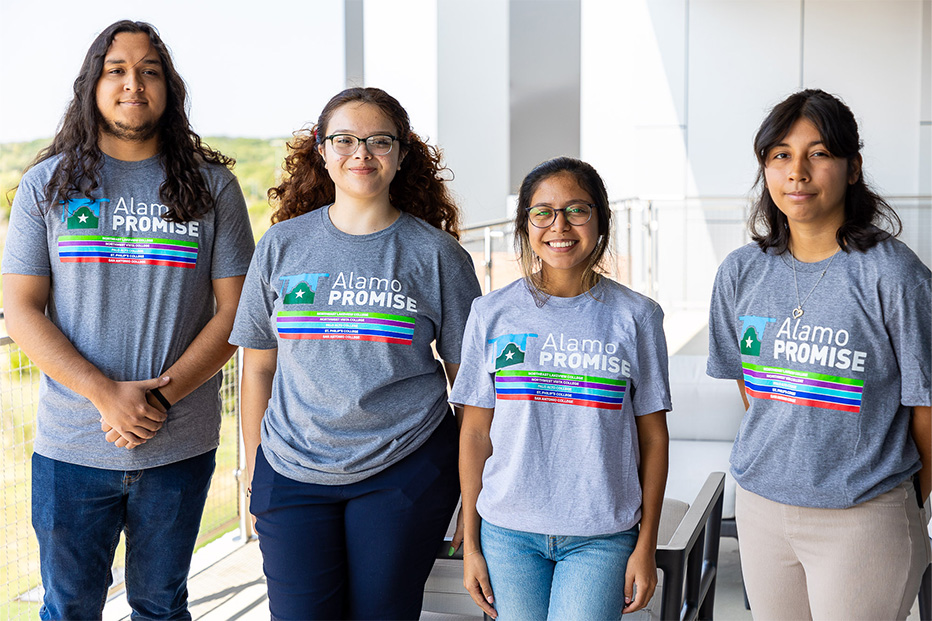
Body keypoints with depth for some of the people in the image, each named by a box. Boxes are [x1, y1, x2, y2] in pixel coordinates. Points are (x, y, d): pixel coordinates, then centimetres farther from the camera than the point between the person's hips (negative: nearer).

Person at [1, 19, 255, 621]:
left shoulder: (213, 186, 2)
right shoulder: (48, 183, 2)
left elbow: (234, 311, -1)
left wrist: (159, 398, -14)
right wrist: (107, 395, -15)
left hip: (180, 447, 0)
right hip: (70, 445, 0)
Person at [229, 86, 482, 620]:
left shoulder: (437, 254, 0)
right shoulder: (282, 245, 5)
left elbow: (467, 376, 3)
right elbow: (259, 367, 10)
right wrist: (255, 472, 9)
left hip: (405, 472, -1)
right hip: (293, 471, 2)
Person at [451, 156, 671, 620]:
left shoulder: (636, 316, 0)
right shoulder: (492, 313, 2)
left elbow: (653, 438, 3)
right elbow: (475, 434, 4)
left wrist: (646, 545, 1)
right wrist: (470, 543, 4)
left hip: (602, 537, -1)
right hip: (509, 533, 1)